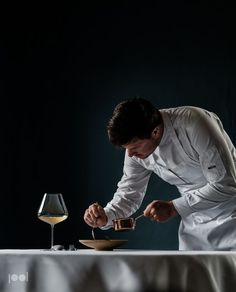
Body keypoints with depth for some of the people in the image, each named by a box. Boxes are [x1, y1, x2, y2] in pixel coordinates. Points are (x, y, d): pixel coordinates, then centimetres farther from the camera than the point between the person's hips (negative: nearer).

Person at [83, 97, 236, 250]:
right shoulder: (137, 144, -11)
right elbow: (129, 193, 3)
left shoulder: (195, 125, -29)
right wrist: (105, 217, -17)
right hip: (195, 219, 5)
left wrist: (172, 208, -28)